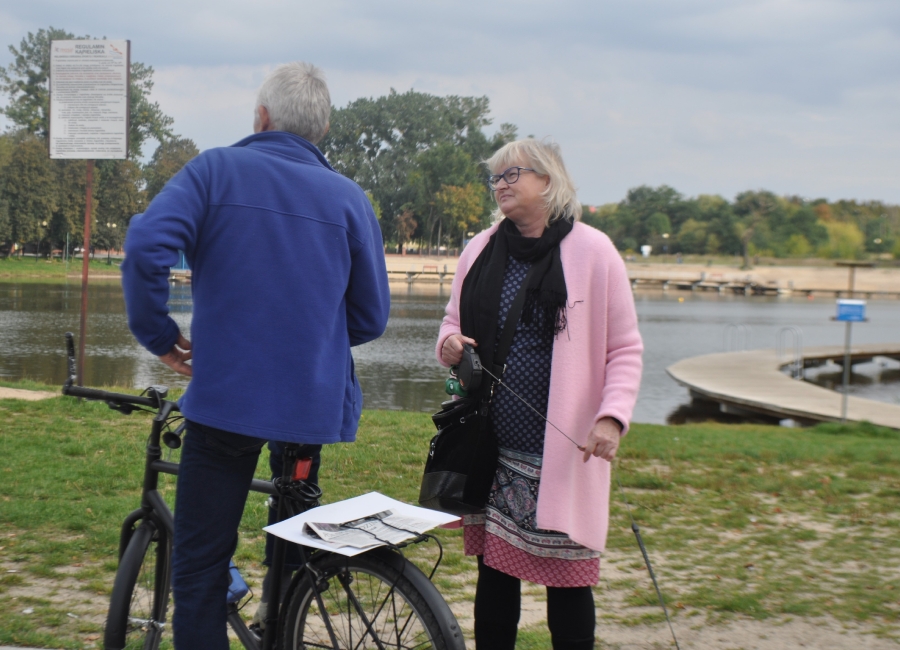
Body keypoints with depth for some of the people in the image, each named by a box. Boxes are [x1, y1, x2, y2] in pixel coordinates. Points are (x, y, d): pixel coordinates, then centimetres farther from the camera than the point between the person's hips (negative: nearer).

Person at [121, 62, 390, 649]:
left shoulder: (215, 170, -3)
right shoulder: (349, 198, 3)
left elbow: (146, 247, -18)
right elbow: (371, 319, 5)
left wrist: (158, 335, -3)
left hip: (225, 398, -2)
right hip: (319, 405, 2)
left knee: (199, 569, 8)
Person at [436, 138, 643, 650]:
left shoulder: (592, 250, -3)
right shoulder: (481, 250, 10)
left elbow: (625, 348, -2)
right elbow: (455, 322, 21)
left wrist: (613, 417, -17)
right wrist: (448, 345, -3)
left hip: (563, 453, -4)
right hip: (492, 445, 4)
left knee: (567, 577, 0)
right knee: (495, 569, 9)